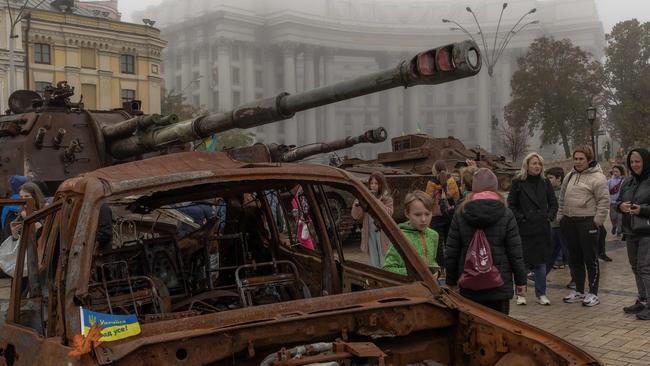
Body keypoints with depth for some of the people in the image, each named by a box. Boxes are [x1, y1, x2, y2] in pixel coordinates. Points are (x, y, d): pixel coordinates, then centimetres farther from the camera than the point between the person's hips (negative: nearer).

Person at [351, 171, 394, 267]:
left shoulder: (386, 198, 1)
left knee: (383, 262, -2)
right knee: (374, 261, 10)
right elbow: (356, 216, 2)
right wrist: (357, 204, -16)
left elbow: (389, 213, -14)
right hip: (369, 232, 2)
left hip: (382, 232, -2)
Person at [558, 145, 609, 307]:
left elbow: (604, 201, -13)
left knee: (590, 259, -1)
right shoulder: (570, 176, 14)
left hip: (587, 222, -7)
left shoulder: (597, 177, -9)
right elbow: (562, 199, 21)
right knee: (574, 259, 13)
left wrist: (597, 221, -16)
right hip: (570, 222, 7)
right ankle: (579, 291, 24)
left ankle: (593, 294, 8)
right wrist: (561, 217, 14)